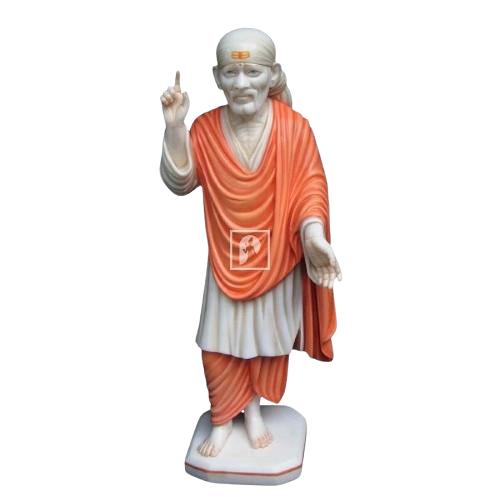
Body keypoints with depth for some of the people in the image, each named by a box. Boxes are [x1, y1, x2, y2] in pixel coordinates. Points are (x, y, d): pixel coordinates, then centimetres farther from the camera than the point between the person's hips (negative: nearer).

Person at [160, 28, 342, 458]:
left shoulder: (294, 127, -12)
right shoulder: (205, 128, -7)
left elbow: (311, 186, -11)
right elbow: (181, 182, -8)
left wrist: (314, 234, -26)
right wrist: (174, 126, -20)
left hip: (276, 257, 0)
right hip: (227, 257, 1)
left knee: (267, 337, 14)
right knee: (220, 341, 8)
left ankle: (255, 409, 39)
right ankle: (223, 418, 32)